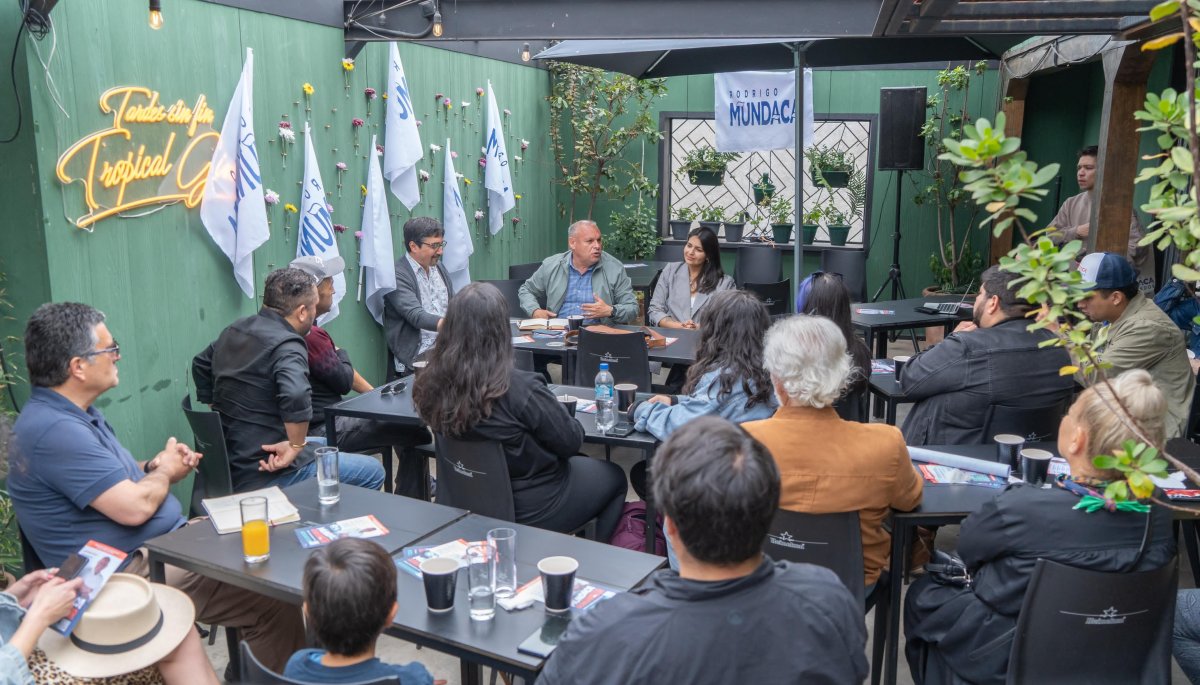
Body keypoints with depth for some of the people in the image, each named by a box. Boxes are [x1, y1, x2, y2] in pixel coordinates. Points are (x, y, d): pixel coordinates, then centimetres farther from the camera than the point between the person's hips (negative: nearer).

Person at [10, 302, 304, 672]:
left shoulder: (74, 413, 11)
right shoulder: (56, 430, -23)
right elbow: (134, 507, -25)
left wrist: (153, 467, 2)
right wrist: (165, 471, -5)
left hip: (161, 543, 11)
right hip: (133, 571, -11)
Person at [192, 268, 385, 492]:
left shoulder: (234, 330, 7)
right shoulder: (287, 345, -22)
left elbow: (200, 365, 25)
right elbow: (296, 397, -40)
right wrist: (296, 445, -26)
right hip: (266, 472, -10)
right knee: (372, 472, -3)